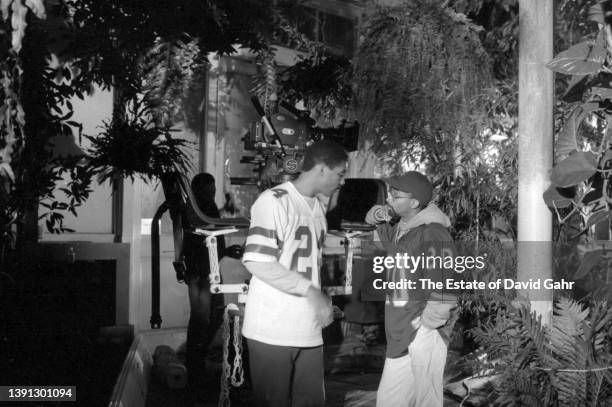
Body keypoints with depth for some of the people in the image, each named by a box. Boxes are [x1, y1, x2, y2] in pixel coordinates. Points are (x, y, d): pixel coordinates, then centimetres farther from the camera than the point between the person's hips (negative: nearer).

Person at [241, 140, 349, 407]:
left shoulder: (318, 208, 15)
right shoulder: (274, 201, -11)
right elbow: (256, 261, -20)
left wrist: (323, 304, 8)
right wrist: (310, 291, -19)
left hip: (309, 329, 7)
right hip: (272, 330, -7)